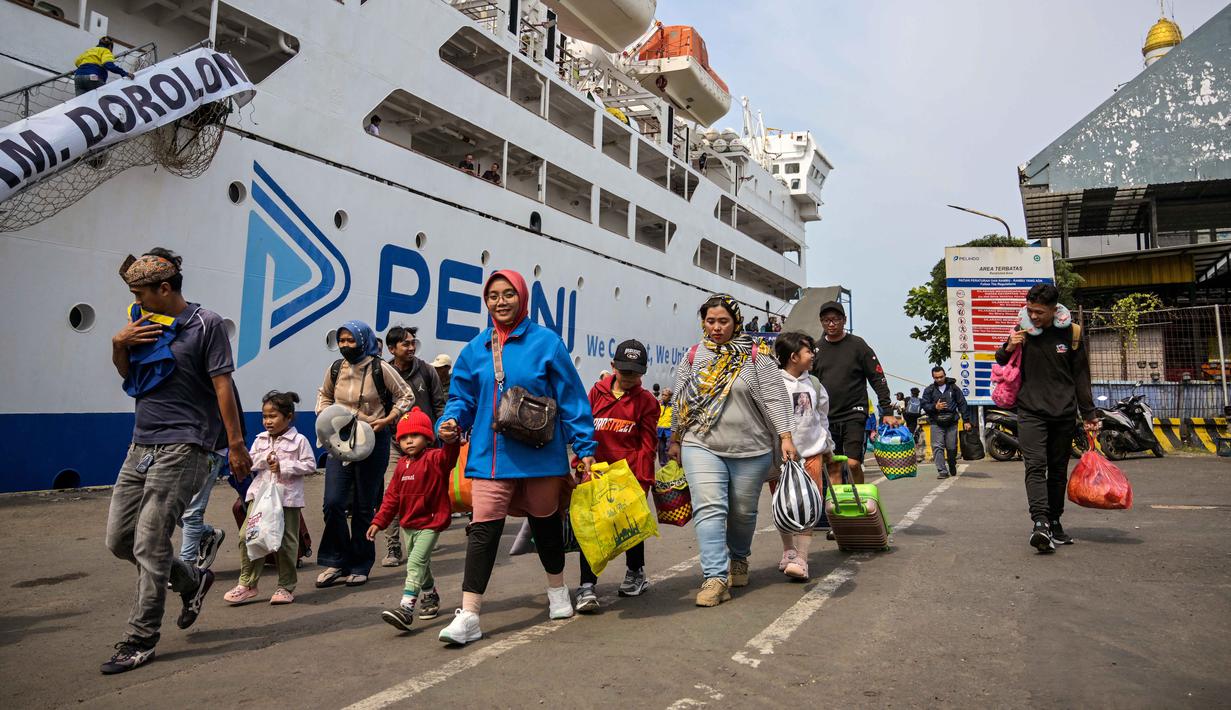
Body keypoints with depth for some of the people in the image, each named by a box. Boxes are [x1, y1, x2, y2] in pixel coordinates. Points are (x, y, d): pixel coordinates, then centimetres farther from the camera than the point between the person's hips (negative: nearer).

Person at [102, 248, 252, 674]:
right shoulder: (144, 324, 14)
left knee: (149, 545, -5)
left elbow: (222, 385, -11)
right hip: (141, 447, 8)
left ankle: (140, 641, 8)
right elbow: (127, 374, 26)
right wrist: (118, 345, 3)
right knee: (119, 540, 11)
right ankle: (192, 581, 31)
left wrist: (236, 445, -14)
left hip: (181, 448, -8)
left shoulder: (205, 324, -8)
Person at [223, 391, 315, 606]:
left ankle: (286, 587, 16)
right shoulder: (260, 439, 11)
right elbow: (248, 462, 10)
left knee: (286, 541, 3)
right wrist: (264, 460, -8)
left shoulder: (299, 440, -3)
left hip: (288, 498, -4)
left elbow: (310, 465, -7)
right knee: (248, 535, -4)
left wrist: (284, 466, -14)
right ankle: (247, 584, 10)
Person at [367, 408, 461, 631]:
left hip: (429, 524, -8)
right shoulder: (402, 464, 9)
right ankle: (430, 597, 39)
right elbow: (392, 495, 14)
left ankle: (406, 608, -21)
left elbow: (449, 456, -37)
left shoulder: (434, 458, -13)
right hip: (407, 524, 8)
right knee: (420, 565, 20)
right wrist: (379, 521, 11)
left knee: (415, 563, -18)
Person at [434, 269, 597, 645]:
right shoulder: (475, 349, 5)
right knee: (483, 529, -6)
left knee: (545, 522, 17)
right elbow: (463, 396, 11)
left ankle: (557, 590, 41)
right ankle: (468, 615, 1)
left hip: (540, 455, -1)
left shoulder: (546, 342, -6)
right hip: (490, 456, 2)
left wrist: (585, 448, -6)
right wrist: (451, 422, -10)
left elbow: (571, 398, -5)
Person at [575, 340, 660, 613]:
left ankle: (635, 572, 35)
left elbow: (647, 445, -1)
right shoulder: (597, 392, 8)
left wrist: (641, 481, -8)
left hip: (631, 474, -1)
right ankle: (586, 586, 0)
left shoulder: (646, 401, 2)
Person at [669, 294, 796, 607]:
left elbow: (775, 397, -4)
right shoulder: (693, 356, 9)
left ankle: (738, 559, 38)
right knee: (709, 508, -11)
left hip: (750, 450, -1)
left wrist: (785, 436, -11)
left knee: (743, 512, 12)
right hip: (702, 447, 1)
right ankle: (716, 576, -8)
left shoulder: (756, 355, 0)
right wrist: (675, 440, 16)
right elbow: (680, 402, 14)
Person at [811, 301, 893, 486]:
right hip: (826, 417, 3)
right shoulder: (816, 349, 8)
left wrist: (887, 412, -5)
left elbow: (878, 379, 0)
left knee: (853, 463, -9)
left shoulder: (857, 345, 0)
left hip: (854, 414, -3)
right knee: (833, 467, 2)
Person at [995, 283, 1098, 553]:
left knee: (1058, 470, 9)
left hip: (1063, 413, 2)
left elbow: (1081, 376, 9)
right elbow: (1001, 366, 12)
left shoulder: (1071, 333, 3)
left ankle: (1054, 523, 20)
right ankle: (1040, 523, -24)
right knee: (1035, 465, -15)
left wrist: (1089, 414, 9)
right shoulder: (1021, 332, 2)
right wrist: (1008, 348, -10)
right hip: (1030, 411, -2)